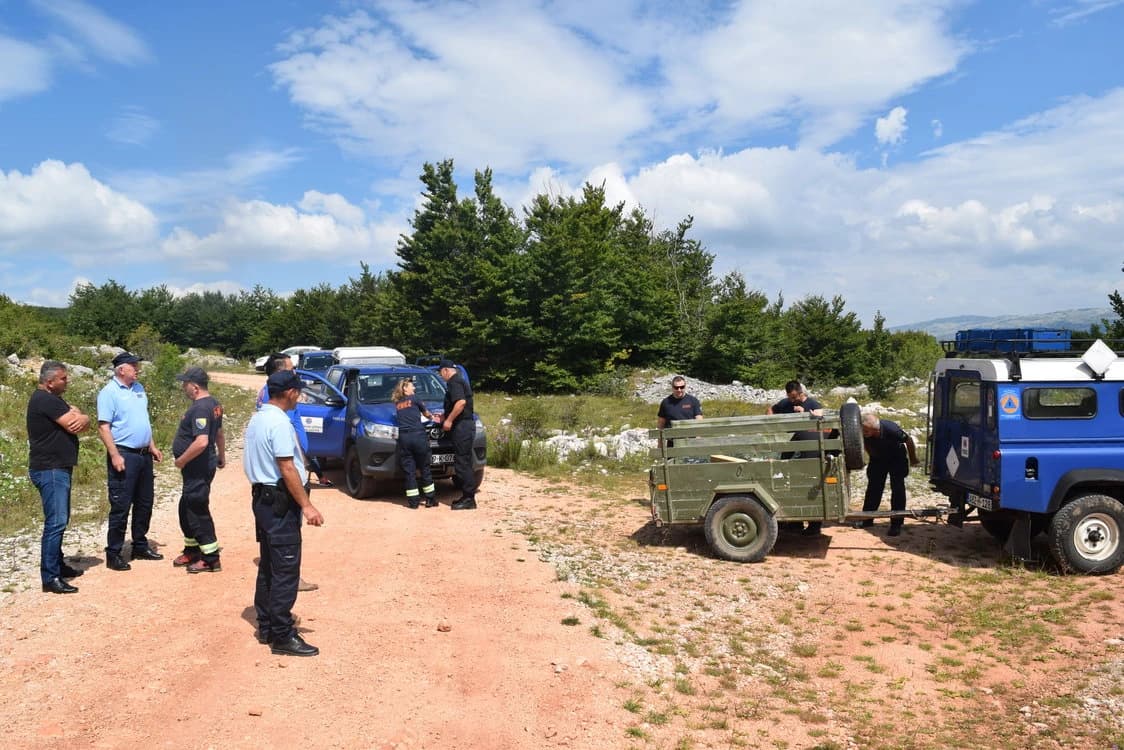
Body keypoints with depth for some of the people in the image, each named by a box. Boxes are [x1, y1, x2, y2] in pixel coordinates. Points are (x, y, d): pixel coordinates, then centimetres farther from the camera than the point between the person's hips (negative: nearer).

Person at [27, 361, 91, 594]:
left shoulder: (53, 399, 16)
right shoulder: (45, 400, -16)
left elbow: (81, 421, 10)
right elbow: (73, 426, -21)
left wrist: (81, 418, -14)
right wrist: (77, 417, 2)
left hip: (58, 469, 11)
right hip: (50, 470, -11)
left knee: (60, 520, 18)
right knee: (55, 523, -12)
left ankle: (58, 565, 28)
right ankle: (50, 578, -11)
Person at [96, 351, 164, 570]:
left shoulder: (138, 388, 13)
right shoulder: (109, 392, -11)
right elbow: (104, 427, -15)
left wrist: (152, 446, 17)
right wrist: (115, 455, -21)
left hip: (144, 454, 8)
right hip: (124, 455, -8)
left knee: (144, 503, 15)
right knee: (121, 506, -4)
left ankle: (140, 546, 27)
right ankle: (113, 554, 5)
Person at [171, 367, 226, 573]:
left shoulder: (200, 408, -22)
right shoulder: (213, 404, 10)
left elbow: (201, 442, -31)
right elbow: (219, 434, 22)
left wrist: (181, 460, -20)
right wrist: (221, 457, 32)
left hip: (198, 469, -10)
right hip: (199, 468, 10)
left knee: (197, 512, -2)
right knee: (186, 509, 21)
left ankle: (211, 559, 5)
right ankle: (192, 550, 34)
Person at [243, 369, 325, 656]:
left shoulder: (256, 418, 12)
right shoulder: (280, 422, -18)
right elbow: (287, 468, -22)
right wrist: (306, 505, -20)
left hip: (262, 497, 10)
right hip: (281, 502, -10)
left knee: (268, 566, 16)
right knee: (285, 570, -6)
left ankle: (266, 626, 24)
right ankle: (282, 636, -2)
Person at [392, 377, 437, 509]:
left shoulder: (397, 404, 17)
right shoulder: (414, 400, 7)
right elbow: (426, 413, 21)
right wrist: (431, 417, 44)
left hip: (404, 438, 3)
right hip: (418, 436, -3)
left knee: (408, 471, 5)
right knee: (425, 469, 7)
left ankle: (413, 501, 3)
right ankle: (430, 499, 10)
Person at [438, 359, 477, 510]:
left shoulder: (454, 382, -11)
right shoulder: (459, 381, 21)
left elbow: (461, 402, -26)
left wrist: (449, 420, -19)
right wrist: (445, 416, 29)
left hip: (462, 426, -11)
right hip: (466, 425, 11)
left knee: (462, 462, -9)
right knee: (464, 462, 13)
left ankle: (469, 499, -8)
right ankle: (467, 497, 17)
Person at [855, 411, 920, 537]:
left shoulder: (891, 429, -39)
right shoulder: (863, 433, -31)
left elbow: (908, 440, -18)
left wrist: (913, 459, -4)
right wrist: (872, 456, 10)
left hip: (896, 458, -3)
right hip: (877, 458, 3)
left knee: (897, 489, -7)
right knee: (873, 487, 6)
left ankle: (896, 524, -1)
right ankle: (867, 519, 16)